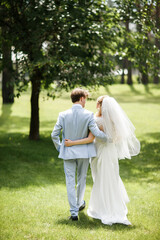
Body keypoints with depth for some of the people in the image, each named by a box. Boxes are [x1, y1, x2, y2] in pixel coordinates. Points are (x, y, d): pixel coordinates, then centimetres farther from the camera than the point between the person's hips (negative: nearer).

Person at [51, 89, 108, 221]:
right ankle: (79, 203, 39)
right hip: (83, 152, 0)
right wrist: (109, 138, 0)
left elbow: (54, 134, -5)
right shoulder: (88, 115, -13)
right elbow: (97, 133, -18)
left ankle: (74, 211, 0)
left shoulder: (63, 115, -7)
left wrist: (59, 148, 10)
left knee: (70, 181, 4)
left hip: (68, 152, 0)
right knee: (82, 179, 20)